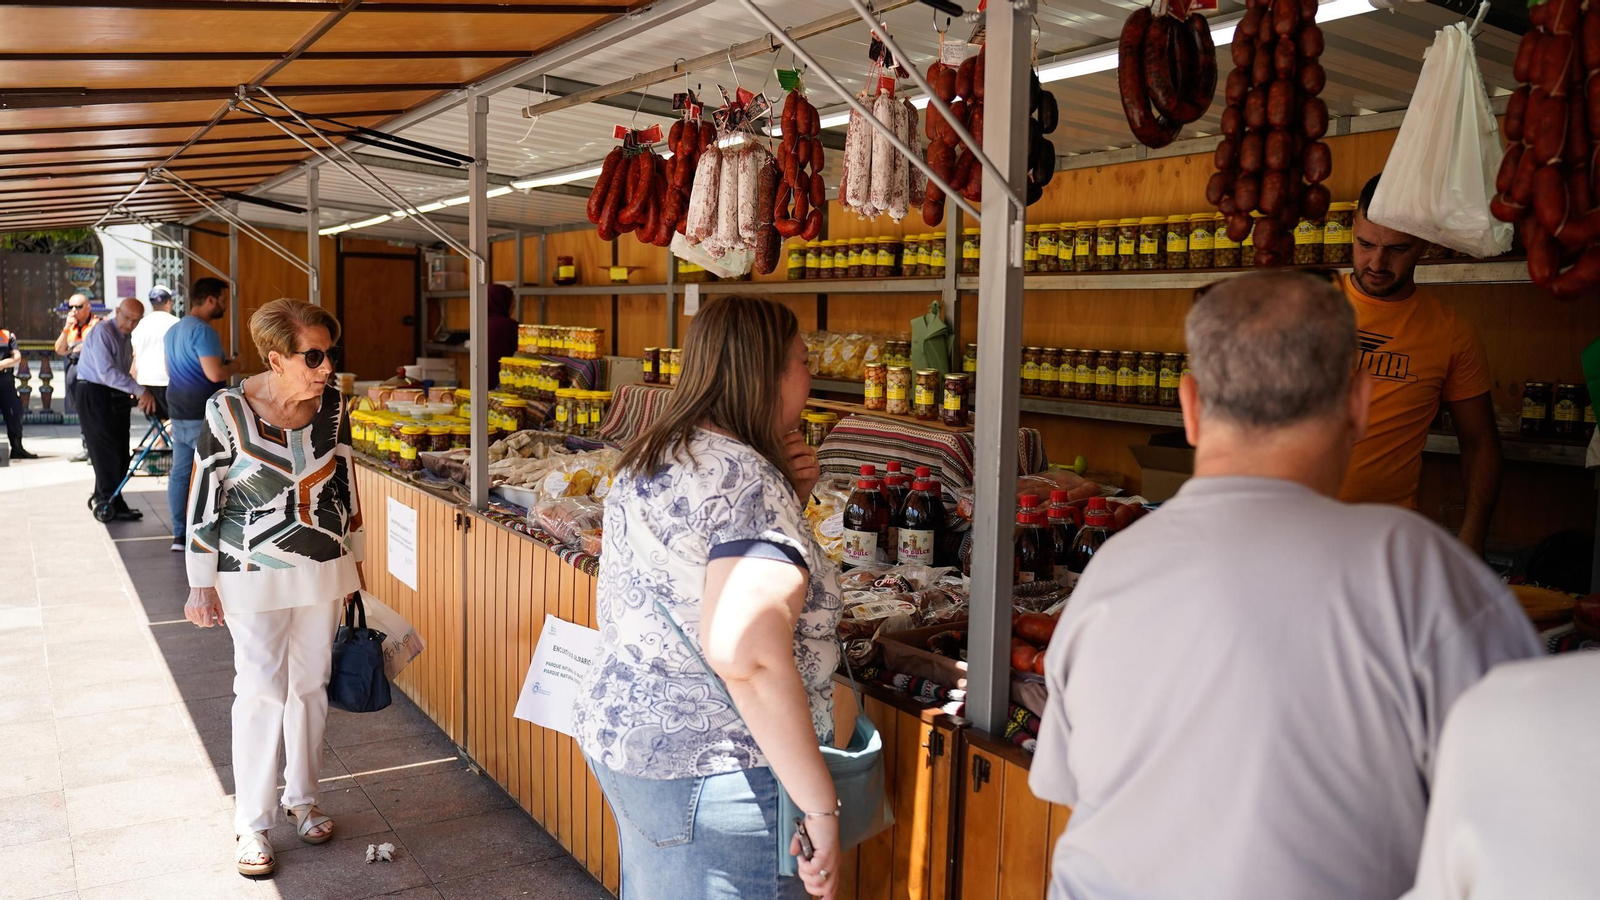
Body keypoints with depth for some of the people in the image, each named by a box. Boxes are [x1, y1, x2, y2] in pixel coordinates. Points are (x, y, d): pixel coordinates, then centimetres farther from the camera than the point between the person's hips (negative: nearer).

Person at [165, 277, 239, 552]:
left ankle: (180, 535, 12)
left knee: (180, 473, 9)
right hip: (204, 416, -9)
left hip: (178, 413, 9)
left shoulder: (172, 331, 16)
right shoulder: (203, 331, -16)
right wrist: (233, 367, -4)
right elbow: (215, 373, -24)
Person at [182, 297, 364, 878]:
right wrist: (202, 584, -6)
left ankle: (302, 797, 30)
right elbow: (204, 498, -9)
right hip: (254, 573, -4)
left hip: (324, 568, 4)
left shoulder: (331, 406, -4)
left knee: (310, 684, 12)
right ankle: (252, 823, 15)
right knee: (262, 690, 0)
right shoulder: (228, 411, -15)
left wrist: (353, 557, 13)